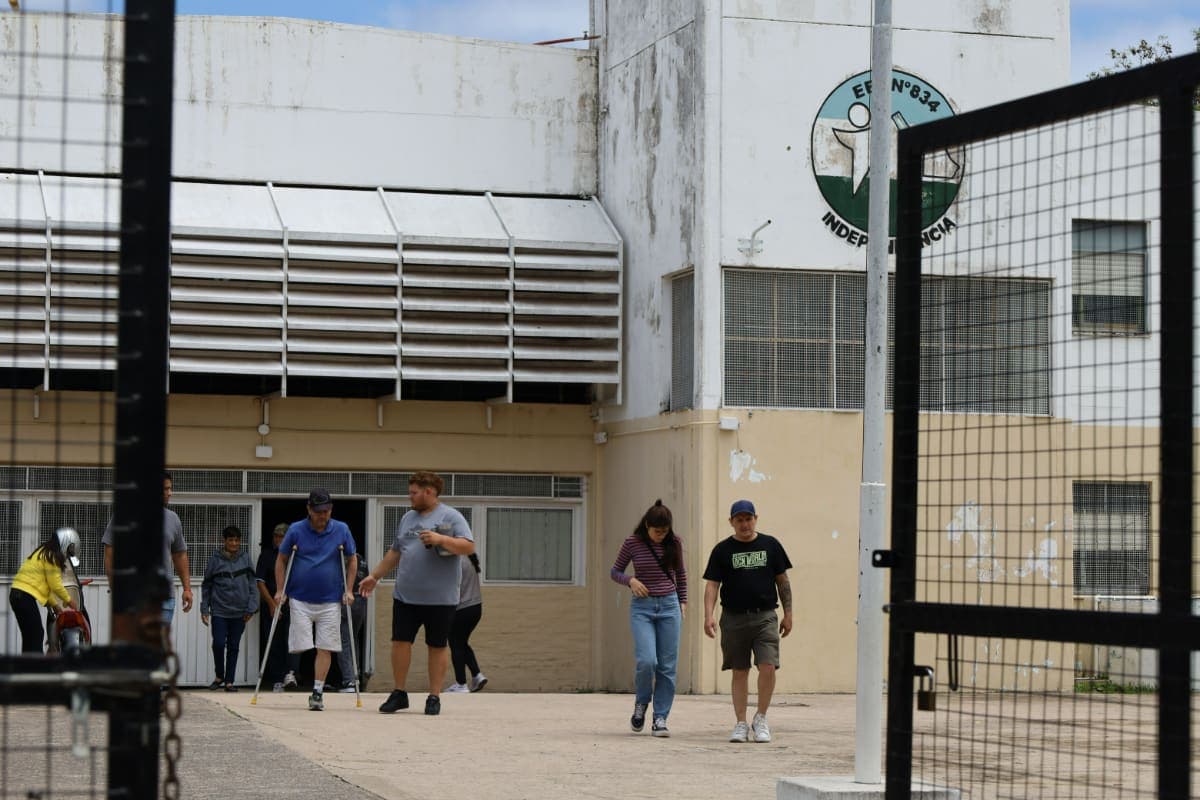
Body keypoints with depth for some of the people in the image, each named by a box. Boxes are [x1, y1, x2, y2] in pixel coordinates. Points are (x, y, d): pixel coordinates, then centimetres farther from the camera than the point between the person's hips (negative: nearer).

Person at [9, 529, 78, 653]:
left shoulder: (42, 553, 22)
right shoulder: (52, 556, -8)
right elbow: (55, 585, -8)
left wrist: (56, 605, 21)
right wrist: (68, 600, 7)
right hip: (27, 597, -10)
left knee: (29, 638, 12)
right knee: (37, 637, -10)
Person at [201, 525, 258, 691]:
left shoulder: (245, 558, 4)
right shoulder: (215, 559, 0)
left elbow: (252, 584, 6)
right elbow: (206, 585, 7)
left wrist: (251, 607, -1)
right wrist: (204, 609, 4)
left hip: (239, 612, 1)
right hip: (219, 610, -1)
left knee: (234, 646, 6)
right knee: (218, 644, -8)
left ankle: (229, 681, 13)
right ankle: (219, 676, 14)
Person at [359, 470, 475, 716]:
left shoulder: (450, 517, -4)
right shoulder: (407, 518, 15)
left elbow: (469, 547, -13)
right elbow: (394, 553, 23)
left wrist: (441, 539, -24)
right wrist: (374, 576, 22)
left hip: (440, 598, -5)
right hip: (405, 595, 5)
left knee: (437, 646, 3)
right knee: (400, 641, 2)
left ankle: (434, 697, 11)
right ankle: (399, 694, 13)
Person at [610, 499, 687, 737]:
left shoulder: (674, 543, 2)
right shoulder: (632, 543, -3)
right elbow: (615, 571, 7)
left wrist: (683, 601, 14)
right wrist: (630, 580, -12)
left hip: (669, 606, 2)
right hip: (642, 607, -2)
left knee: (667, 666, -1)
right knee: (646, 660, -17)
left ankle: (660, 719, 6)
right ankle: (641, 704, 10)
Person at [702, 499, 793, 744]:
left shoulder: (770, 545, 7)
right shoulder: (723, 550, 4)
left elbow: (783, 582, 12)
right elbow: (712, 585, 1)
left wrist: (788, 614, 7)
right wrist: (708, 616, -12)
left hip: (765, 616, 0)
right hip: (734, 618, 0)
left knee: (768, 667, -13)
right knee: (739, 672, 5)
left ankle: (761, 719, 3)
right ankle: (741, 724, 13)